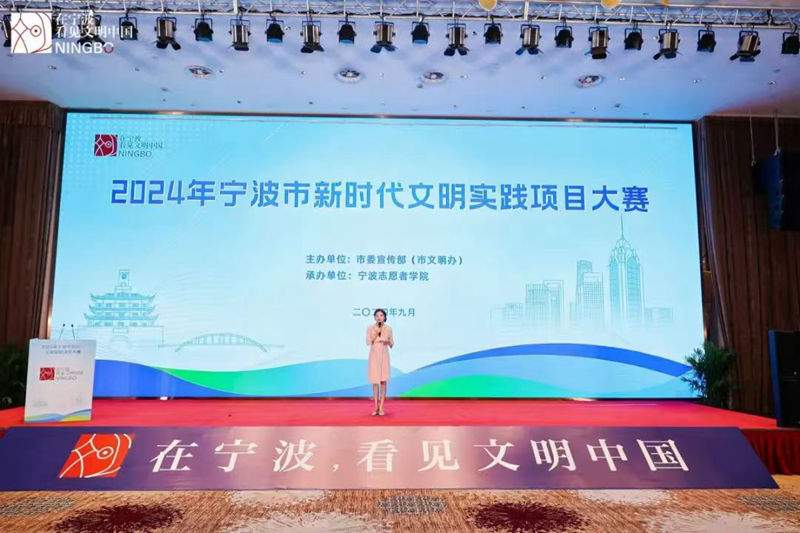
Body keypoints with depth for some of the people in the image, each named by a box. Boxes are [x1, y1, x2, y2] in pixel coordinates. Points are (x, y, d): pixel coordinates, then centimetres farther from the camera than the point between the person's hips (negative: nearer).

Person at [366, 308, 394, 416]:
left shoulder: (388, 328, 2)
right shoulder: (370, 328, -1)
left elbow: (392, 345, 7)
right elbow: (368, 342, -7)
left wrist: (388, 341, -14)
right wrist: (376, 332, -15)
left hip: (384, 356, 0)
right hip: (374, 356, 0)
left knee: (383, 381, -4)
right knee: (375, 381, 3)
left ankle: (381, 408, 2)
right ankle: (376, 407, 13)